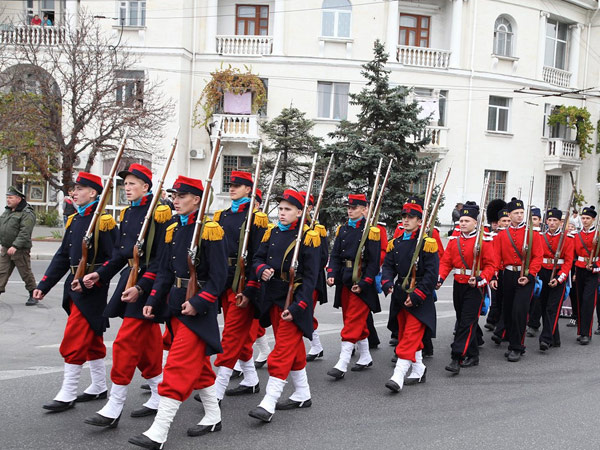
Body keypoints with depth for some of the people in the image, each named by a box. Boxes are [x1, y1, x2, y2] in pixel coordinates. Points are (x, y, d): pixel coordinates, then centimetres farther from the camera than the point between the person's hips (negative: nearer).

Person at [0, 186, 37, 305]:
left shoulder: (27, 214, -14)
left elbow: (25, 233, -23)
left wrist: (15, 246, -30)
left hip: (20, 250, -7)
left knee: (26, 273, 2)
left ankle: (33, 295, 14)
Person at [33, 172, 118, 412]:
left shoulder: (103, 221, -13)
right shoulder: (74, 220, 12)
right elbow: (63, 256, 14)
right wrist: (44, 285, 10)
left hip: (92, 289, -8)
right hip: (74, 285, 8)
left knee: (74, 339, -6)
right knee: (91, 339, 16)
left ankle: (67, 395, 3)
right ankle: (99, 387, 27)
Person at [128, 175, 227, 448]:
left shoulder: (210, 229, -12)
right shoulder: (172, 229, 10)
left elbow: (219, 275, -14)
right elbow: (165, 270, 13)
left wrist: (198, 302, -21)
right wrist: (154, 300, 5)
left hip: (198, 305, -8)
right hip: (175, 303, 8)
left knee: (179, 365, -8)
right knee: (197, 362, 16)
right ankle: (213, 417, 30)